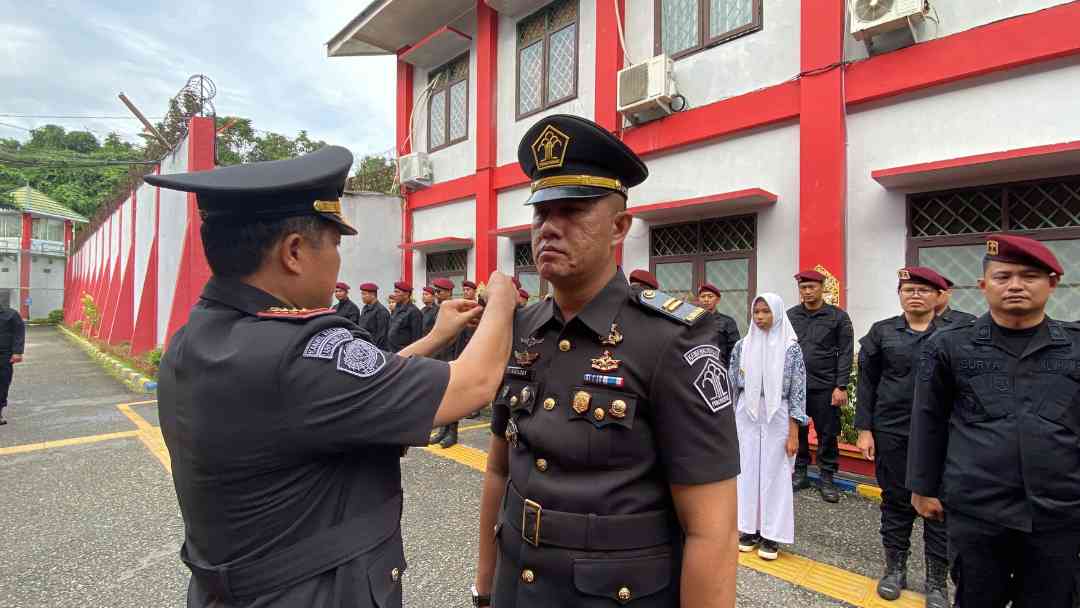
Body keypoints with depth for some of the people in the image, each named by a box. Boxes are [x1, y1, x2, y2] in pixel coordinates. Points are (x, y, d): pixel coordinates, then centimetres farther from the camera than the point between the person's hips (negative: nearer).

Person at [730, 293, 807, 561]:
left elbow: (797, 392, -5)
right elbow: (732, 385, 7)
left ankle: (772, 533, 18)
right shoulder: (742, 346, 1)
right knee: (748, 470, 8)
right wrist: (729, 421, 6)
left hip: (777, 416, -2)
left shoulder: (791, 347, -6)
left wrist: (793, 433, -8)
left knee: (775, 472, 5)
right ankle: (749, 527, 22)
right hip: (747, 415, 2)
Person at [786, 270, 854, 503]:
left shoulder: (838, 317, 0)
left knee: (827, 434, 5)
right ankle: (799, 473, 23)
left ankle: (826, 478, 19)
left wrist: (841, 386, -8)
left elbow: (845, 354, -2)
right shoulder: (790, 316, 7)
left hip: (825, 387, -2)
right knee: (797, 432, 9)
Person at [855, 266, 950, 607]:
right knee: (895, 502, 12)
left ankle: (937, 580, 23)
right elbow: (866, 383, 3)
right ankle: (895, 568, 28)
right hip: (891, 432, 1)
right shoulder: (881, 332, 3)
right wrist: (864, 429, -1)